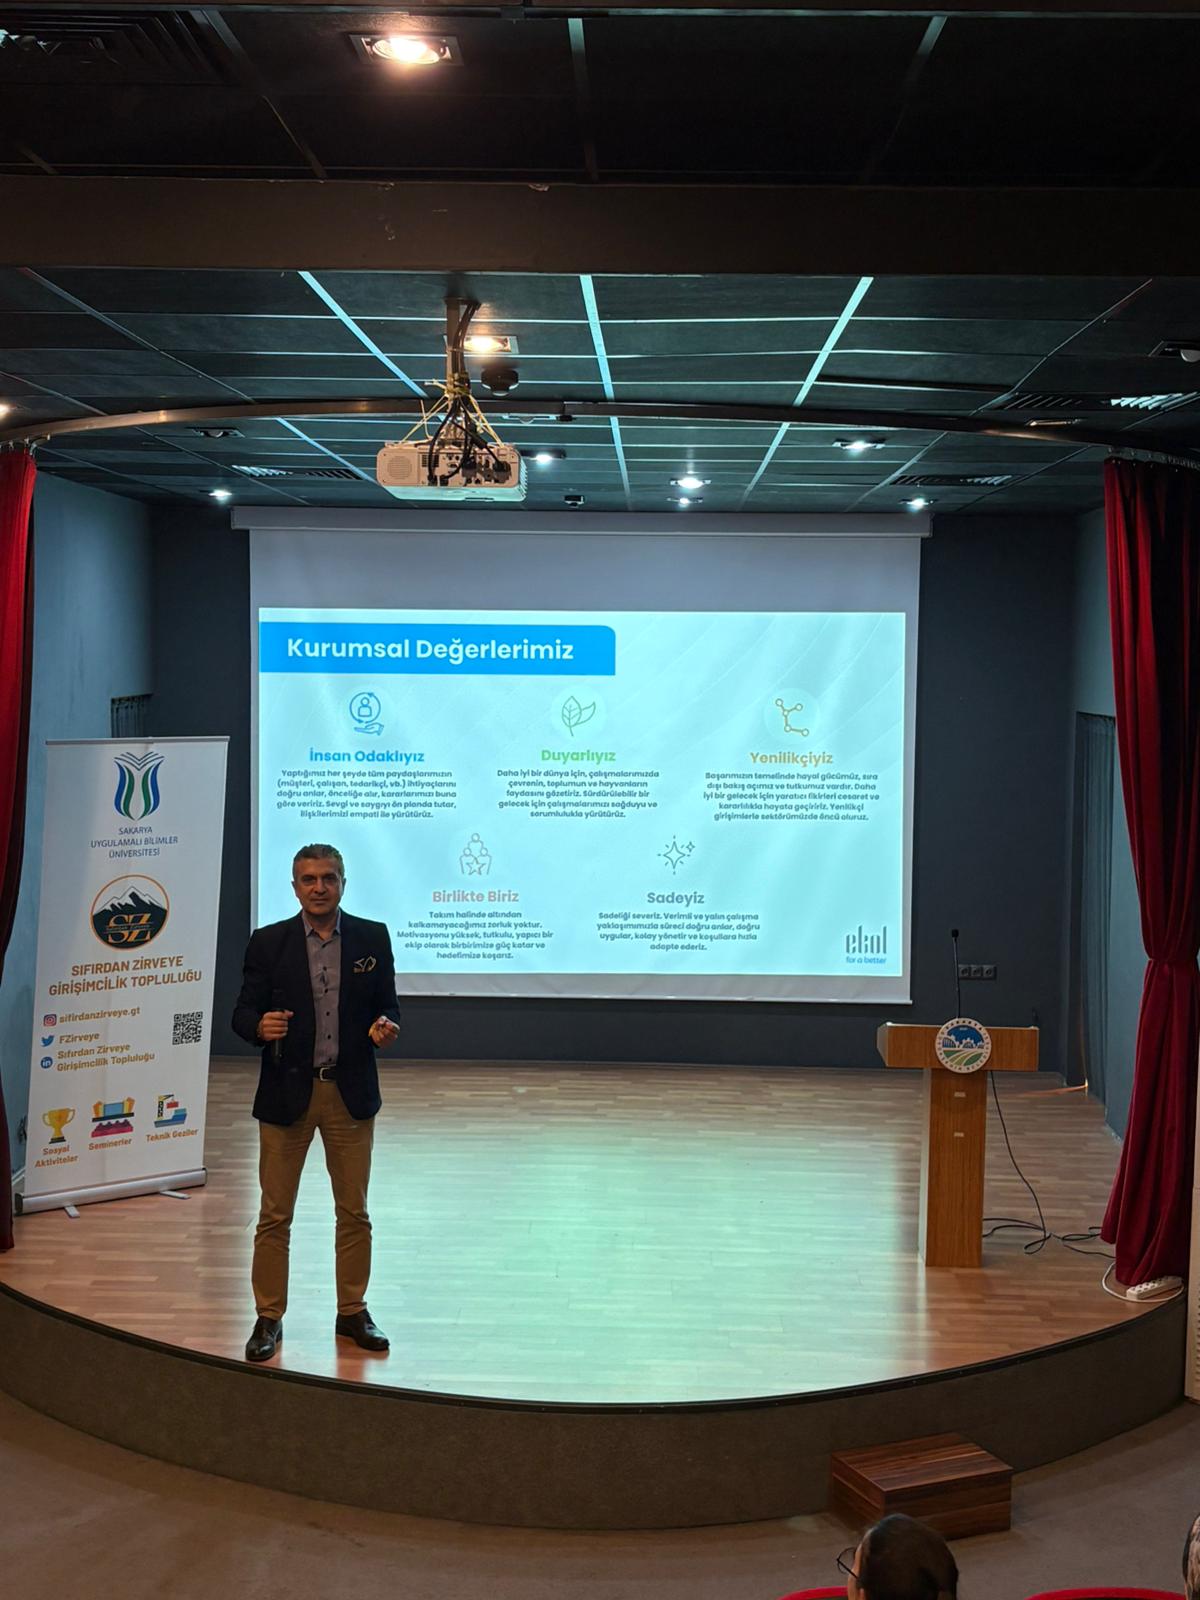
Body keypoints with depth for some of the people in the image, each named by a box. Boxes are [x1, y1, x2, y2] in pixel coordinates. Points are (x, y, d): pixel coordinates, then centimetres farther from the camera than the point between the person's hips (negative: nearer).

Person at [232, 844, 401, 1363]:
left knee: (354, 1211, 10)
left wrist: (385, 1027, -16)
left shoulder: (373, 938, 2)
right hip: (286, 1092, -1)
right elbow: (243, 1013, -1)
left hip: (350, 1092, 1)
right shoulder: (268, 943, -2)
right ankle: (269, 1317, 17)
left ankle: (353, 1312, 24)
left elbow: (387, 1006, 7)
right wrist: (260, 1026, -23)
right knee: (275, 1215, 5)